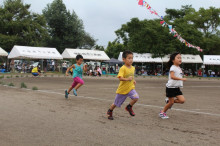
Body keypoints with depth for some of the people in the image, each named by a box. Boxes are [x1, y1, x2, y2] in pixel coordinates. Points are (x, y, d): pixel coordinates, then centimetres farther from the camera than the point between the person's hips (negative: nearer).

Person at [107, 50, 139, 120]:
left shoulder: (133, 68, 3)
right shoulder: (123, 68, -19)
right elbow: (120, 78, -29)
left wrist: (133, 80, 5)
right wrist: (127, 79, -43)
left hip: (130, 88, 4)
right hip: (122, 89, -4)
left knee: (136, 97, -22)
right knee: (116, 103, 11)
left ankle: (129, 107, 6)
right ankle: (109, 111, 40)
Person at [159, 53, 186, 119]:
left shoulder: (179, 68, 13)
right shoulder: (173, 68, -14)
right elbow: (172, 76, -29)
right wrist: (181, 79, -32)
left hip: (177, 88, 8)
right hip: (171, 87, -7)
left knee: (182, 100, -5)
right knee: (171, 102, -3)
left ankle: (168, 100, 16)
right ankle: (162, 112, 18)